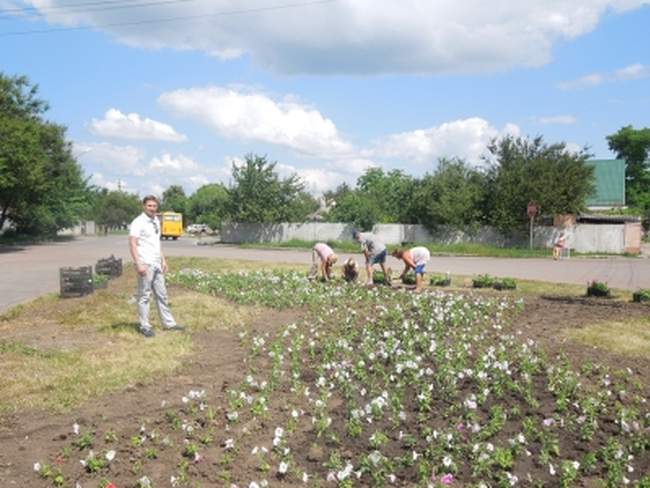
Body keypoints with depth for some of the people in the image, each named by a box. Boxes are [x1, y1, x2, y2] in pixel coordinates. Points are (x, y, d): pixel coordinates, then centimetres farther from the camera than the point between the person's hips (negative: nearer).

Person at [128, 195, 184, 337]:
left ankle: (168, 323, 20)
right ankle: (145, 326, 10)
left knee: (161, 294, 12)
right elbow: (132, 244, -16)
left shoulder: (156, 221, 13)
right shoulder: (138, 222, -11)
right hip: (145, 264, -8)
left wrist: (163, 260, 17)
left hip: (156, 264, 8)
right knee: (144, 296, 1)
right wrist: (138, 264, -22)